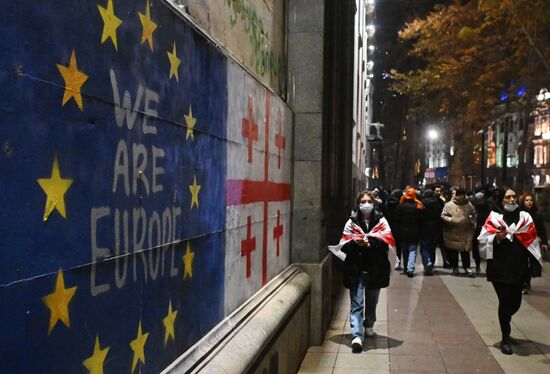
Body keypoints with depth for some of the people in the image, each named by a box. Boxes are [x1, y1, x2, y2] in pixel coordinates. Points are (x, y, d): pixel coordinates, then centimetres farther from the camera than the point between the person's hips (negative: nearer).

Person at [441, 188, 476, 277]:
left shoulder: (469, 205, 7)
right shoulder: (449, 205, -2)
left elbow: (473, 215, 17)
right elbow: (443, 216, -3)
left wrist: (473, 222, 0)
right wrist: (451, 220, -18)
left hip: (466, 233, 1)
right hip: (452, 232, -1)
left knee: (465, 251, 0)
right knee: (453, 252, 7)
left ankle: (467, 268, 8)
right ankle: (455, 268, 20)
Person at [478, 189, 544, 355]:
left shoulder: (525, 217, 7)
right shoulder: (494, 217, -2)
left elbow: (532, 241, 6)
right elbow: (483, 238, -8)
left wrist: (536, 264, -1)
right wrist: (496, 237, -25)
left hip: (518, 268, 3)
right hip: (499, 268, -3)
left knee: (515, 302, 10)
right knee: (505, 302, -2)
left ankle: (504, 321, 44)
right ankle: (505, 339, 12)